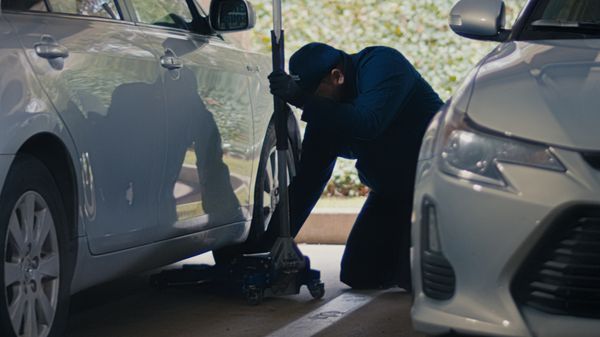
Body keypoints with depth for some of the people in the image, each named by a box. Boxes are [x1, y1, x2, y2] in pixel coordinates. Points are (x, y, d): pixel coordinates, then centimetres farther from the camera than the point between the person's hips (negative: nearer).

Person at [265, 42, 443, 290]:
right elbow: (308, 178, 2)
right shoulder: (326, 112, 0)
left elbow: (367, 124, -38)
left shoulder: (383, 64, -21)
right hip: (391, 192, 7)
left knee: (414, 279, -18)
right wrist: (272, 242, -3)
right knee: (359, 276, 1)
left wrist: (303, 100, -40)